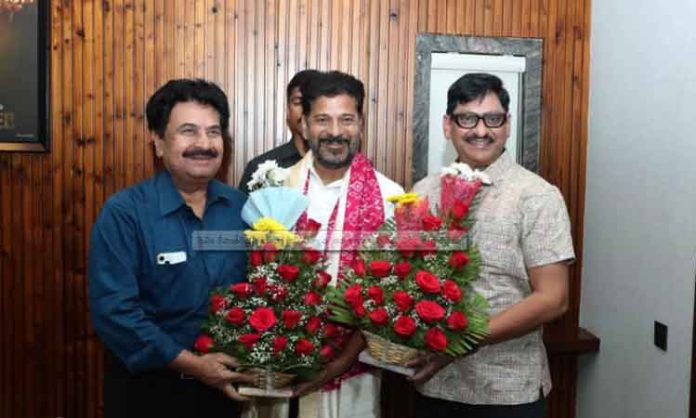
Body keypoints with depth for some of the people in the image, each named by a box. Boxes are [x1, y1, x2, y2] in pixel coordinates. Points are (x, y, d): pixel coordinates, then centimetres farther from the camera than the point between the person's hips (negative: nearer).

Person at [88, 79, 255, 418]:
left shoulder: (242, 208, -1)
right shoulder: (123, 213, -14)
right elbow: (114, 309, -19)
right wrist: (192, 364, -21)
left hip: (225, 385, 4)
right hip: (148, 386, -3)